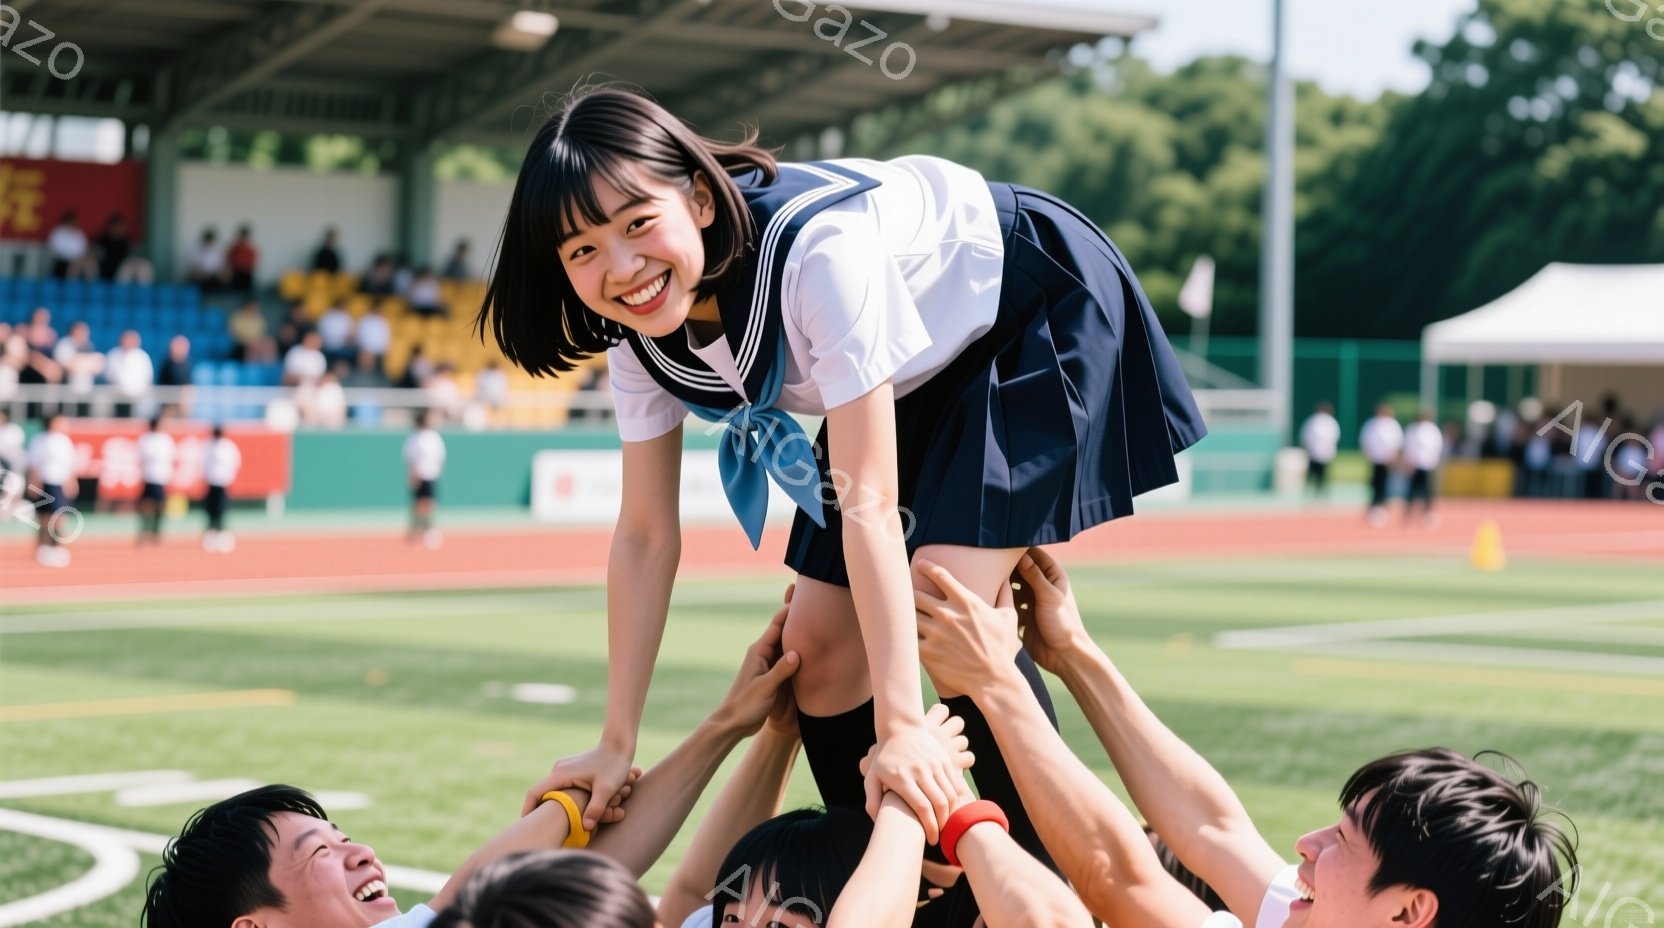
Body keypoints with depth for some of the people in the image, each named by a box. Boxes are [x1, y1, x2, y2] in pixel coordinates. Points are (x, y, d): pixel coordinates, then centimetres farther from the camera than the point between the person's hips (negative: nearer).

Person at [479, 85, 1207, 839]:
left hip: (1034, 313, -7)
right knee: (818, 646, 2)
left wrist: (903, 727, -40)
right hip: (915, 371, 7)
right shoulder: (641, 332, -17)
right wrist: (616, 745, -8)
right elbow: (646, 535, -8)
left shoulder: (818, 247, -39)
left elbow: (870, 507, -38)